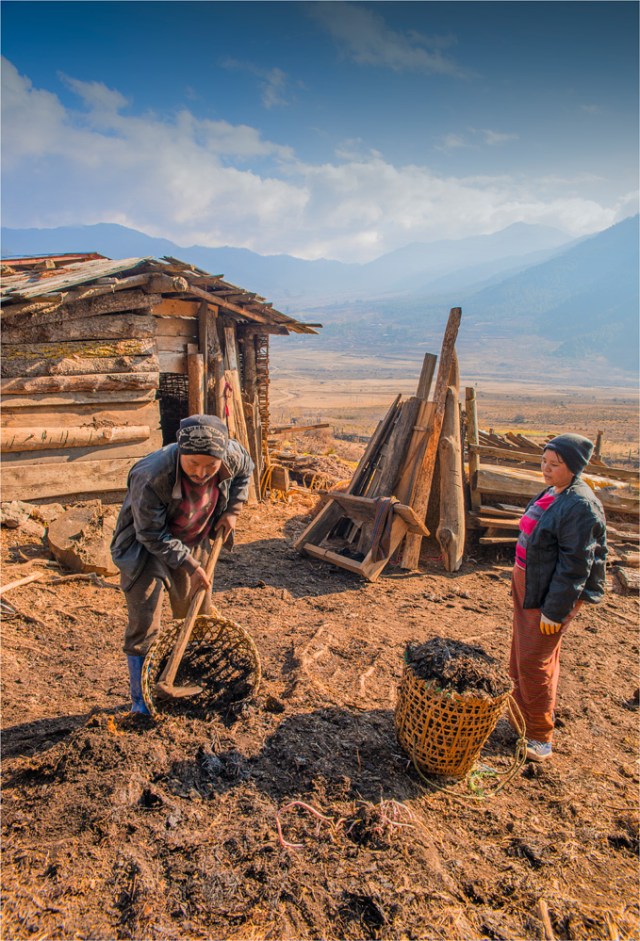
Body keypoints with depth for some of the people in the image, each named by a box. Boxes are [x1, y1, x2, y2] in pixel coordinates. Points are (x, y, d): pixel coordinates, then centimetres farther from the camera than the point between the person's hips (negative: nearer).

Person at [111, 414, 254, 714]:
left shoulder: (231, 456, -25)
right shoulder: (152, 477, -38)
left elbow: (245, 471, 3)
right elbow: (152, 534, -25)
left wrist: (232, 510, -6)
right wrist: (189, 564, -27)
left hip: (192, 543, 5)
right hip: (146, 547, -5)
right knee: (144, 624, -4)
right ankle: (141, 700, 17)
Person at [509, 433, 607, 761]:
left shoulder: (581, 506, -23)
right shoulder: (551, 493, 7)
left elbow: (575, 566, -23)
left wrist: (554, 611, -20)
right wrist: (517, 581, 20)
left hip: (552, 596, -9)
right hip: (527, 587, 9)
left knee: (534, 663, -1)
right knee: (520, 657, 20)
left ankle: (540, 738, 17)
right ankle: (523, 714, 40)